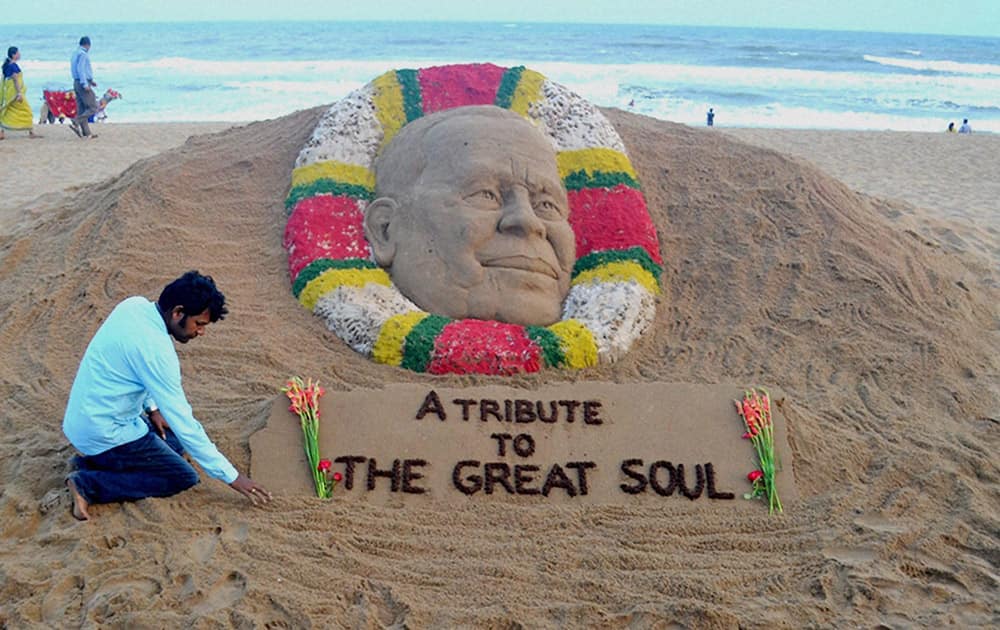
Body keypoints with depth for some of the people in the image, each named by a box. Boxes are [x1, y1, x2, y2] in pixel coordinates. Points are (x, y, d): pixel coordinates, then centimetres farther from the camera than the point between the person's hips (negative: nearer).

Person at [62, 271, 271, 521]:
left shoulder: (134, 305, -4)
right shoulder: (156, 350, -29)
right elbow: (182, 421, -26)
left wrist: (152, 407, 10)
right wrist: (231, 476, -20)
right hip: (104, 432, -9)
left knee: (174, 442, 21)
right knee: (184, 478, -5)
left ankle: (94, 460, 10)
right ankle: (89, 483, -8)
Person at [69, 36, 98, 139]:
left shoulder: (75, 54, 18)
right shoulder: (83, 54, -11)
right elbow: (80, 69, -20)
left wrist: (91, 80, 26)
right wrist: (85, 84, -23)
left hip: (77, 83, 10)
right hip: (83, 83, -10)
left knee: (82, 109, 7)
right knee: (92, 108, -8)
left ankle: (86, 133, 8)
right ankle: (75, 122, -19)